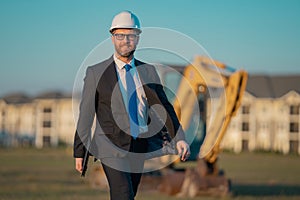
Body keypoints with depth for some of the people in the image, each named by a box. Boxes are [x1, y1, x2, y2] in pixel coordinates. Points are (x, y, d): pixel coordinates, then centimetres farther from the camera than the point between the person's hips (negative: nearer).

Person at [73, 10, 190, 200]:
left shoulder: (148, 71, 8)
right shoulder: (96, 73, -4)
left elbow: (164, 106, 5)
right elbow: (85, 115, -1)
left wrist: (180, 138, -8)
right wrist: (79, 152, 0)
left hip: (139, 148, 5)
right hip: (111, 148, -5)